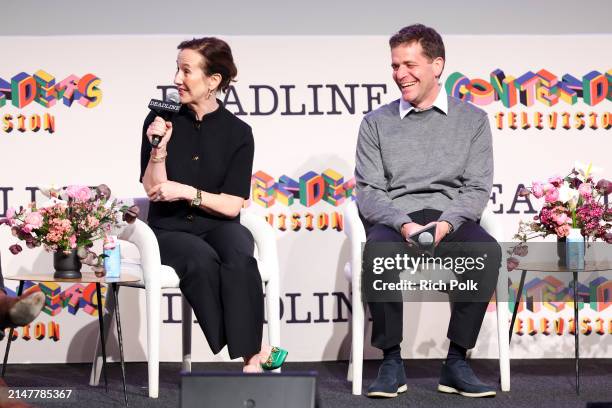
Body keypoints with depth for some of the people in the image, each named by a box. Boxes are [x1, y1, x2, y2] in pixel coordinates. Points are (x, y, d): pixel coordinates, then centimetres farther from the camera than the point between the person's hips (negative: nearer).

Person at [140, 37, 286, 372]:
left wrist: (187, 191, -16)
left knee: (240, 257, -34)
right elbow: (154, 191, -2)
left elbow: (231, 205, -4)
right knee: (202, 259, -34)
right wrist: (159, 149, -16)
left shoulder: (237, 132, 0)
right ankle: (251, 353, -28)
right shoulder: (160, 121, 1)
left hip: (218, 226, 1)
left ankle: (248, 357, -32)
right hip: (171, 229, 0)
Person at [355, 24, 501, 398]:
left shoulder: (472, 119, 12)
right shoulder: (377, 122, 13)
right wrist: (404, 225, -16)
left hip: (451, 219, 0)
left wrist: (446, 223, -16)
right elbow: (368, 192, 4)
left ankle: (457, 361, -22)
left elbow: (477, 189, 5)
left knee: (487, 251, -33)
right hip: (394, 220, 0)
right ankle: (392, 361, -23)